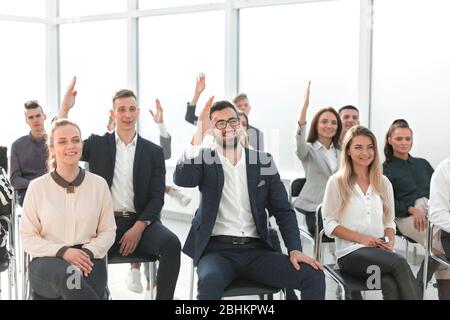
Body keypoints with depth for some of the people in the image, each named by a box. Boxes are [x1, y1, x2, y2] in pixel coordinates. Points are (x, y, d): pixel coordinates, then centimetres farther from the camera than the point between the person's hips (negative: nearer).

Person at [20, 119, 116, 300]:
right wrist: (62, 251, -12)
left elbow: (108, 231, 10)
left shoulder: (99, 184, 7)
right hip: (47, 261, 0)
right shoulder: (37, 187, 3)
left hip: (87, 260, 1)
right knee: (68, 275, -37)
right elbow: (27, 238, 4)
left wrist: (88, 253, -11)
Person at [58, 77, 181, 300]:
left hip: (140, 222, 1)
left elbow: (157, 197, 4)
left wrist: (138, 228, -11)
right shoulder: (97, 144, 12)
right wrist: (65, 108, -7)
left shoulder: (153, 151, 11)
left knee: (171, 244, -29)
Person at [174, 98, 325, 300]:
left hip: (256, 250, 3)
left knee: (314, 277, -18)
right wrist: (199, 133, -21)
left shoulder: (264, 162, 10)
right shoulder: (205, 160, 6)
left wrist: (295, 249, -7)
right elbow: (181, 179, -15)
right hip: (217, 250, -2)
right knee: (210, 282, -38)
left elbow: (283, 210, 8)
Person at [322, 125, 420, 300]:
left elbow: (389, 221, 17)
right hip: (350, 252, -3)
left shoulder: (383, 182, 15)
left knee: (392, 286, -34)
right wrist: (361, 238, -13)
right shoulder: (337, 182, 3)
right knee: (399, 262, -33)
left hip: (380, 250, 3)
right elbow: (329, 224, -1)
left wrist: (390, 241, -5)